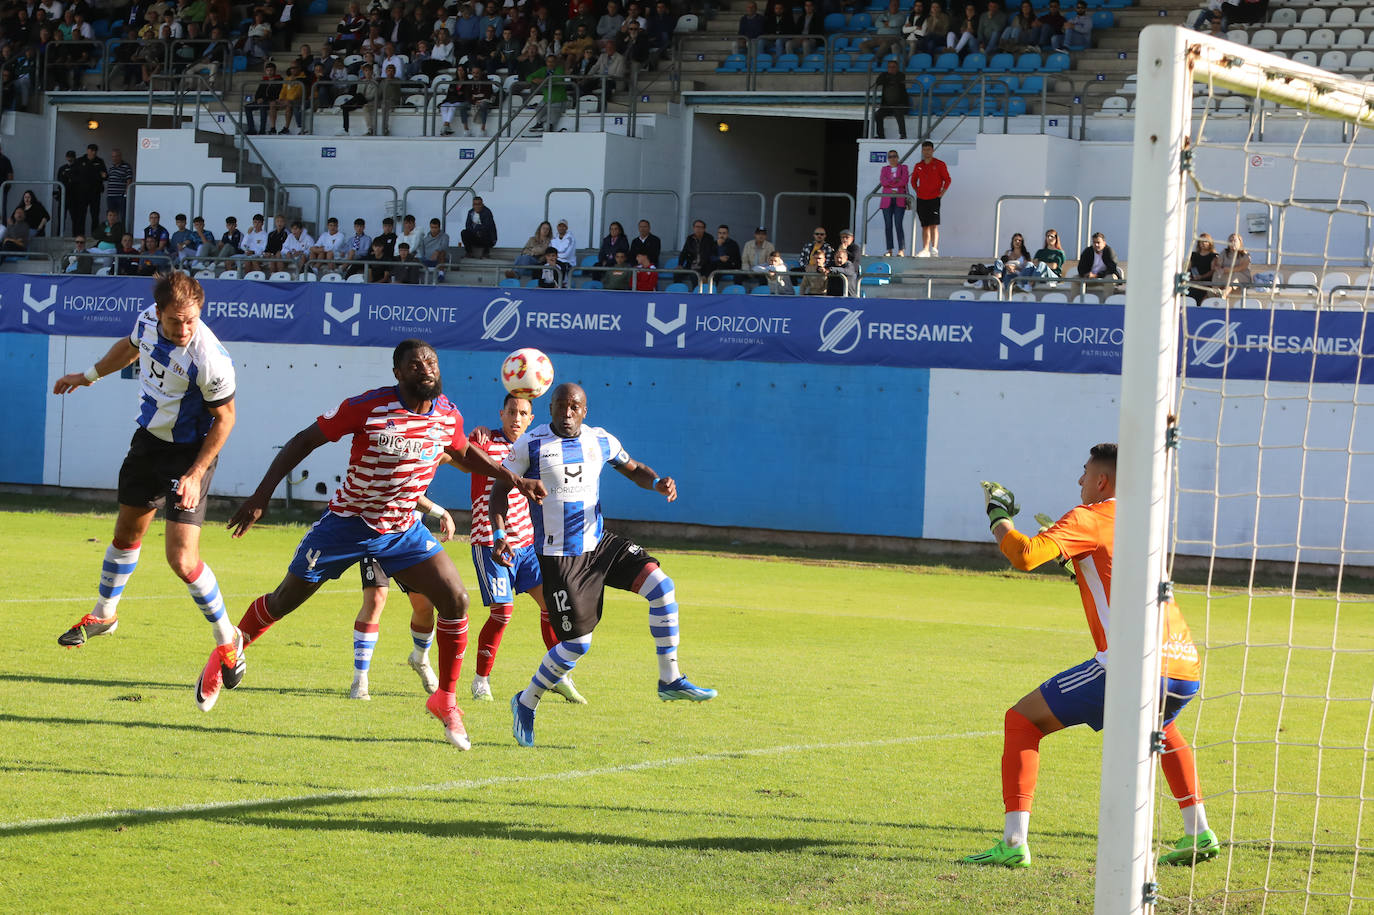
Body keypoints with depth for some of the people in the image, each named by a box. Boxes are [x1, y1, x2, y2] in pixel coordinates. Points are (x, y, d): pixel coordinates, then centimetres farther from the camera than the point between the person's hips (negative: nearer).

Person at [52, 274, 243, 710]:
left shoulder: (210, 359, -31)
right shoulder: (149, 319, -11)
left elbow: (224, 418, -18)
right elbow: (132, 346, 14)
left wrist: (196, 474, -21)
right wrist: (89, 376, 28)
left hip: (190, 452, -7)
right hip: (149, 437, 7)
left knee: (182, 558, -15)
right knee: (127, 531, 24)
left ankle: (227, 642, 5)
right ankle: (104, 614, 47)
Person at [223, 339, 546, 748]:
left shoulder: (448, 416, -7)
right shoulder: (367, 408, -23)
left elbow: (464, 454, 18)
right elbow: (304, 441, -15)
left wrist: (512, 479, 11)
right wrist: (261, 495, -18)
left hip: (404, 530, 4)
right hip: (348, 523, -4)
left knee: (456, 601, -10)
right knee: (283, 601, 5)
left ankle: (445, 699, 5)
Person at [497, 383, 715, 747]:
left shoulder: (601, 441, 4)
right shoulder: (531, 444, -8)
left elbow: (633, 469, 18)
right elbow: (501, 489, -2)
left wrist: (658, 483, -4)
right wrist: (499, 534, -16)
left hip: (599, 545, 5)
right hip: (559, 557, -5)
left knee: (660, 584, -14)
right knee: (578, 642, -8)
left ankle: (670, 680, -5)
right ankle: (526, 703, 15)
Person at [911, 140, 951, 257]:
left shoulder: (939, 164, -1)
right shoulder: (918, 166, 11)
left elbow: (947, 179, 2)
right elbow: (913, 180, 23)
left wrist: (942, 192, -6)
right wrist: (917, 191, 10)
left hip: (934, 198, -4)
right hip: (921, 199, 4)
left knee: (934, 225, -12)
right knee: (925, 226, 7)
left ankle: (934, 249, -15)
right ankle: (925, 250, 9)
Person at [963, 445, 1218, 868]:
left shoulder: (1089, 518, 2)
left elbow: (1025, 555, -12)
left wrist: (998, 515, 6)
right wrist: (1078, 557, 46)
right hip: (1184, 665, 7)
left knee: (1022, 721, 4)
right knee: (1161, 730, 41)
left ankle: (1013, 842, -7)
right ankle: (1198, 834, 33)